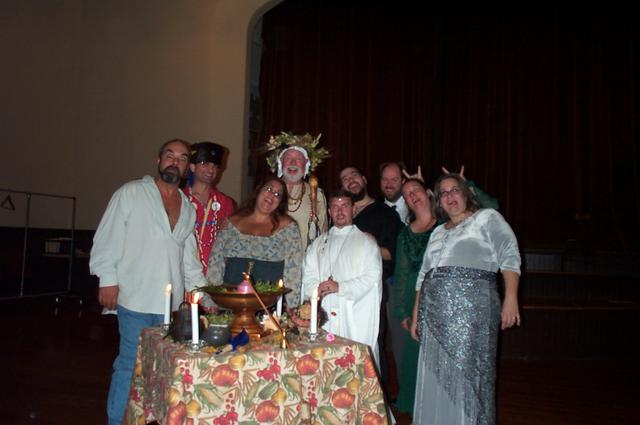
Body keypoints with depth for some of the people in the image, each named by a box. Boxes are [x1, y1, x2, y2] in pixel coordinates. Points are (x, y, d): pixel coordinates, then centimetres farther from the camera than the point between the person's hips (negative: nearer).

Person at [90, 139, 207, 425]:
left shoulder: (188, 208, 16)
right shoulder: (131, 193, 2)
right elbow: (107, 239, -2)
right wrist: (108, 279, -9)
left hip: (173, 304, 5)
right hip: (136, 299, -4)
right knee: (130, 366, 1)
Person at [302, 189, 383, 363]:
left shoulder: (366, 242, 8)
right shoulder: (319, 243, 20)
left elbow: (372, 278, -4)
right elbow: (308, 276, 10)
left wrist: (340, 287, -12)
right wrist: (318, 290, -10)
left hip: (356, 318, -3)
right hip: (324, 316, 3)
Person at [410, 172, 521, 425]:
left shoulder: (487, 218, 8)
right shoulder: (437, 232, 23)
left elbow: (509, 256, -4)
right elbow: (424, 275, 21)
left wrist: (510, 298, -18)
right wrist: (416, 316, 15)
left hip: (471, 303, -5)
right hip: (435, 310, 6)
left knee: (466, 371, -3)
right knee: (436, 374, 7)